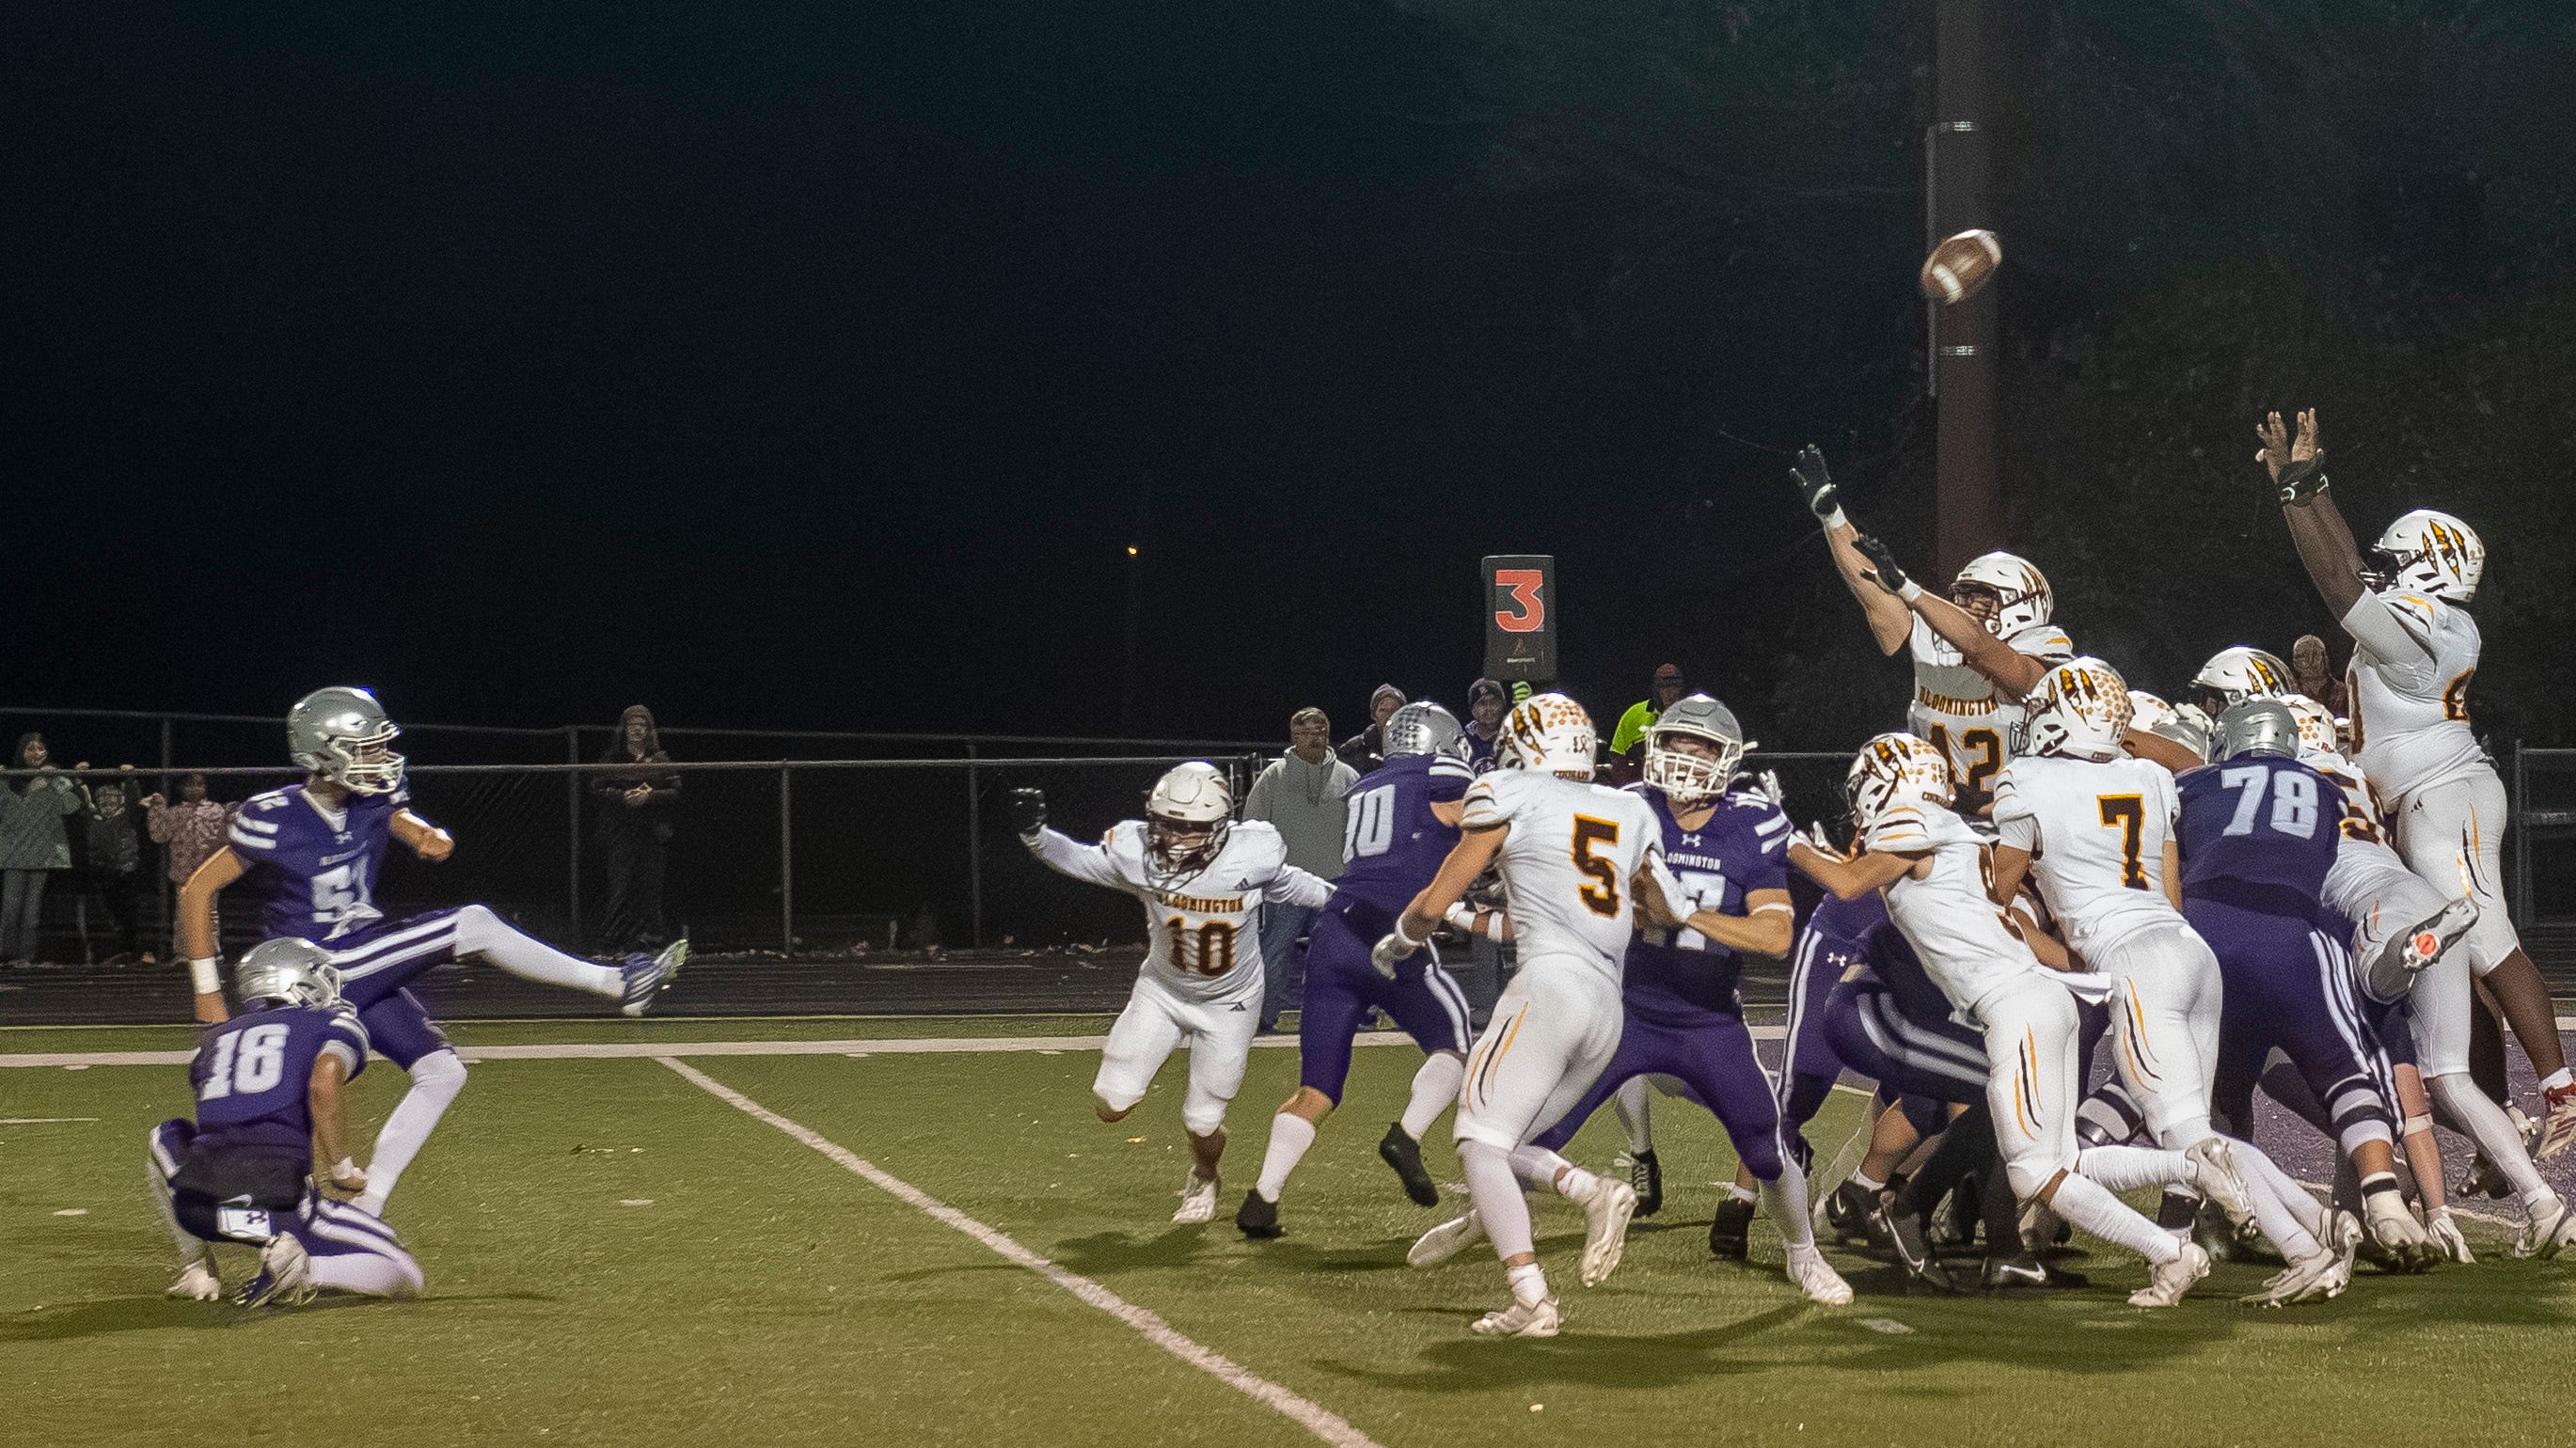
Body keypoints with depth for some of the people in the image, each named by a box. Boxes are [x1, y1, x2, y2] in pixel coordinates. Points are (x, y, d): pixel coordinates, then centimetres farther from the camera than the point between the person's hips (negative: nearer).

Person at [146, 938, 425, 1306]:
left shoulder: (214, 1040, 28)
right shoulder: (336, 1025, 14)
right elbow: (324, 1083, -9)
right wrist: (344, 1169, 1)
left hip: (196, 1203, 4)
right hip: (279, 1201, -4)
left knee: (166, 1138, 39)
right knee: (407, 1276, 11)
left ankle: (197, 1270, 22)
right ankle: (301, 1268, -13)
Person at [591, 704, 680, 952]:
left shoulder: (660, 760, 10)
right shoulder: (611, 760, 9)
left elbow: (676, 792, 3)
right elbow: (597, 791, 2)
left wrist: (650, 796, -13)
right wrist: (623, 797, -14)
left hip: (652, 832, 1)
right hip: (620, 833, -1)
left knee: (649, 885, -3)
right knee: (621, 886, -8)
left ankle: (649, 936, 2)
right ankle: (615, 939, -8)